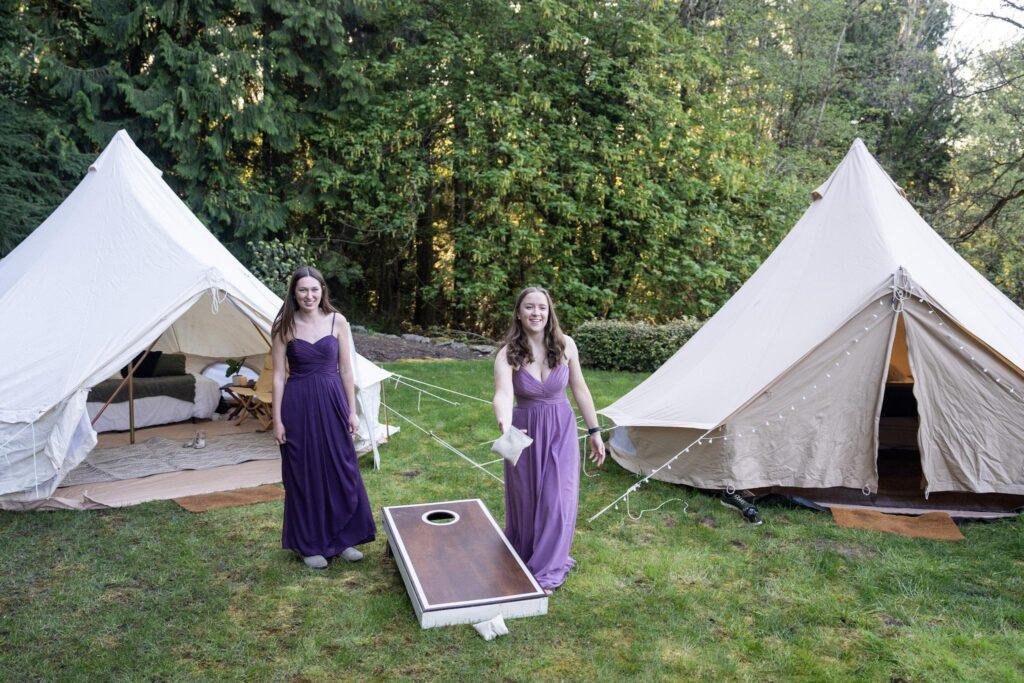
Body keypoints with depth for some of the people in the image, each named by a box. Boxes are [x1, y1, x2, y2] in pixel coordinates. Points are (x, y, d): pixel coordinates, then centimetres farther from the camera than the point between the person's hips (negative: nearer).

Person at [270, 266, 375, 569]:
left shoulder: (337, 321, 0)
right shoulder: (284, 327, -4)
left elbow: (346, 369, 5)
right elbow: (278, 375, -2)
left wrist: (352, 410, 3)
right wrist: (277, 419, -4)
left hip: (332, 401, 2)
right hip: (298, 404, -2)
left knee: (341, 470, 7)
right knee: (303, 475, 7)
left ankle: (342, 539, 25)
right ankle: (310, 545, 22)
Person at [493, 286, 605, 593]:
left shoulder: (566, 345, -8)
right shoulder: (507, 354, -16)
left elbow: (580, 389, 2)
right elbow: (503, 394, -33)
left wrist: (594, 432, 5)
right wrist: (505, 425, -54)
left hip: (561, 431, 1)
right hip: (525, 430, -1)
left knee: (556, 501, 0)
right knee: (525, 501, 12)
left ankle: (545, 573, 18)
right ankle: (522, 562, 38)